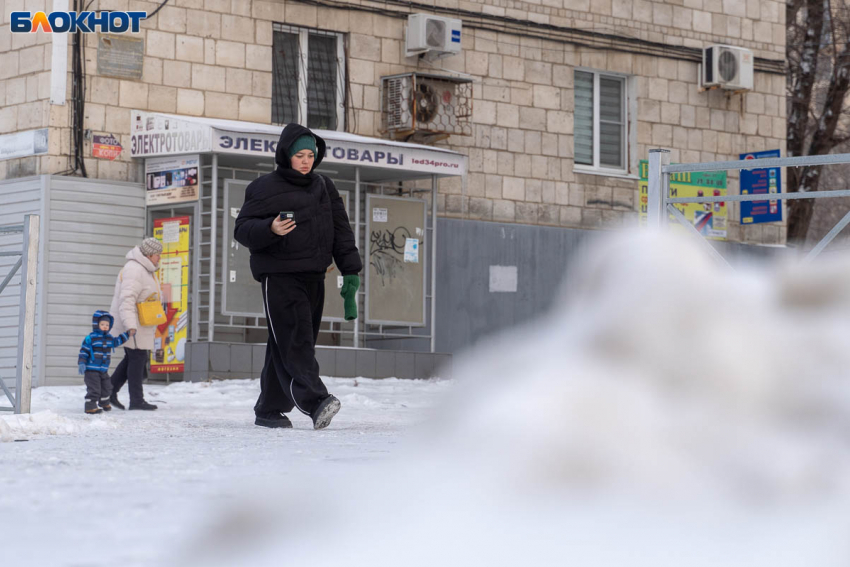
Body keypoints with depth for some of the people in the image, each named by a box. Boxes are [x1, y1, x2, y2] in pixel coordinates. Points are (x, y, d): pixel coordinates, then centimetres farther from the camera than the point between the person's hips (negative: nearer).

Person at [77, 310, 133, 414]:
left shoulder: (109, 338, 9)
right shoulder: (90, 338, -11)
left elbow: (117, 341, 26)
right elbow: (84, 351, -11)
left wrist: (128, 334, 21)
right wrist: (81, 363, -19)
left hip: (104, 370, 7)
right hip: (91, 369, -7)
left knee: (106, 387, 18)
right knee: (94, 389, -10)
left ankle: (104, 403, 38)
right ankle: (90, 406, -4)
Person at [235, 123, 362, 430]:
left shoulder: (323, 187, 16)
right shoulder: (265, 188, 0)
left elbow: (341, 229, 18)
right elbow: (242, 229, -3)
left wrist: (350, 270, 10)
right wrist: (270, 229, -23)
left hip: (313, 277, 6)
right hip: (279, 276, -6)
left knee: (286, 345, 7)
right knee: (294, 341, -17)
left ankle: (269, 409, 12)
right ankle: (315, 401, -32)